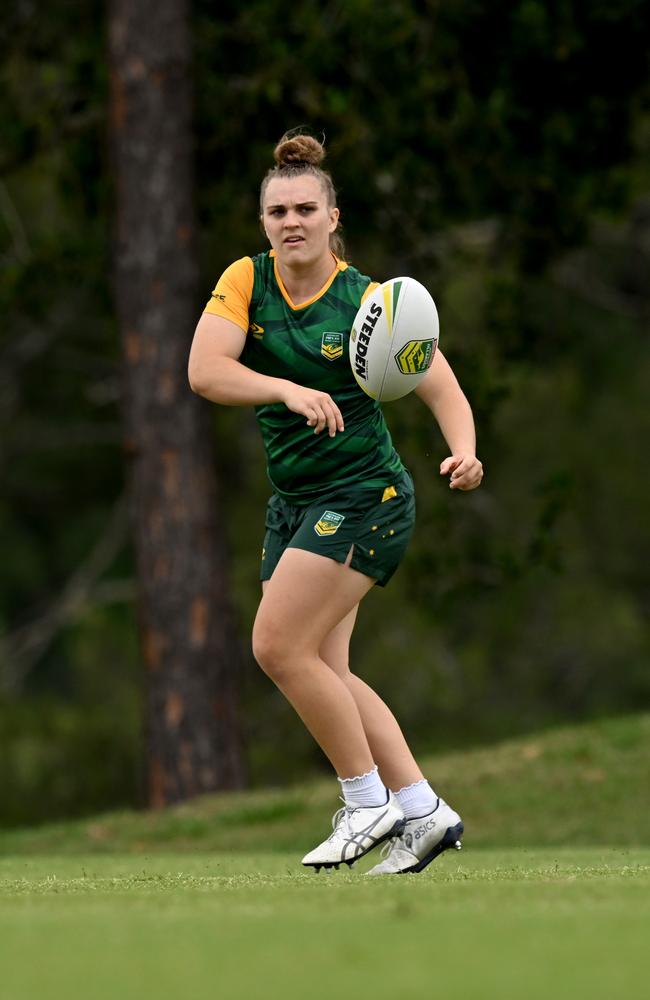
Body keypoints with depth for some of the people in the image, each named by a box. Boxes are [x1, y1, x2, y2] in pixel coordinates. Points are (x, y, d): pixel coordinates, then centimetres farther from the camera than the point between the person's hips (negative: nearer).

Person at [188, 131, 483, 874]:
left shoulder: (368, 302, -12)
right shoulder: (246, 282, -2)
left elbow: (444, 391, -9)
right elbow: (204, 370, -17)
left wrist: (463, 452, -30)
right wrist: (288, 390, -33)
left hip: (362, 497, -6)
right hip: (294, 501, 6)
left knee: (279, 646, -15)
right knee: (322, 671, 2)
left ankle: (370, 803, -4)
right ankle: (422, 811, 10)